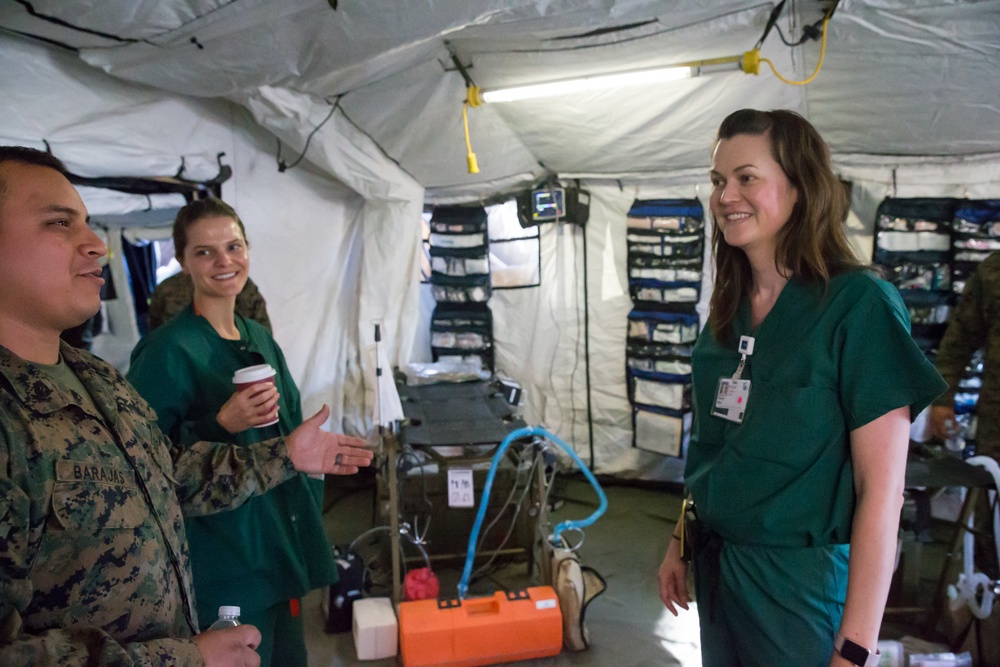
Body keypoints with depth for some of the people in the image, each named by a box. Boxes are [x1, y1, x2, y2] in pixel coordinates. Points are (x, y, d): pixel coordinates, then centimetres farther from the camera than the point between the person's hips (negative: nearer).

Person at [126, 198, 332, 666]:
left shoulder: (260, 338, 7)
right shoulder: (169, 350, -16)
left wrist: (308, 511, 16)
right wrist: (220, 426, -29)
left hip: (282, 545, 7)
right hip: (225, 557, -7)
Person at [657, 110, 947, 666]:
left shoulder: (858, 305, -16)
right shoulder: (729, 310, 2)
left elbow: (882, 489, -17)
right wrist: (680, 543, 13)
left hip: (803, 579, -6)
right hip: (716, 564, 6)